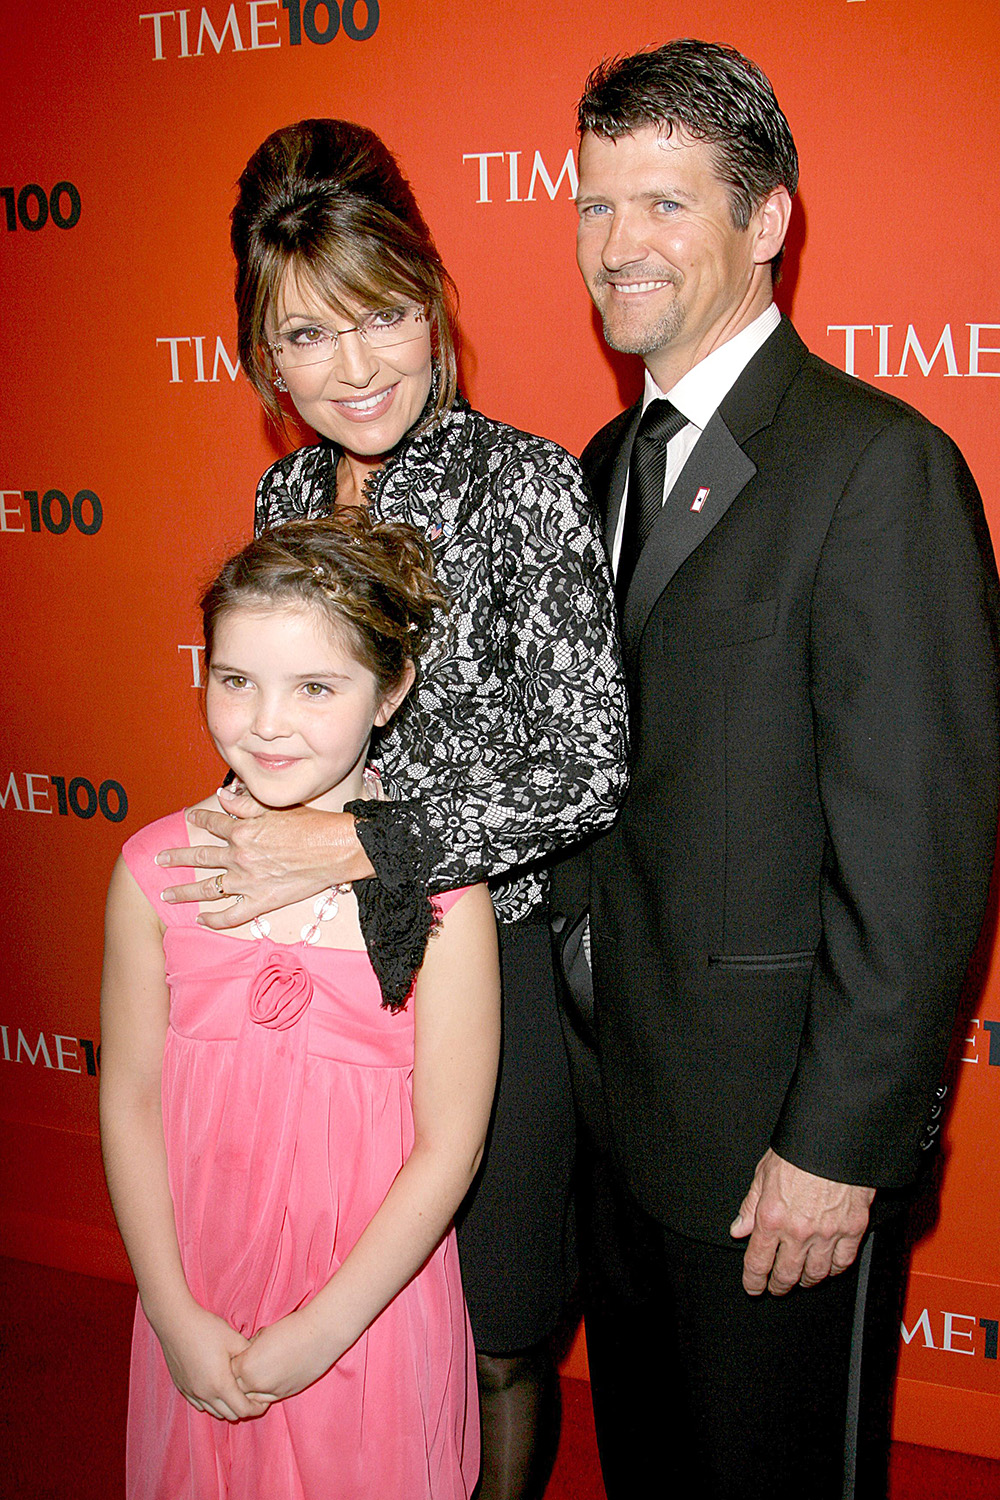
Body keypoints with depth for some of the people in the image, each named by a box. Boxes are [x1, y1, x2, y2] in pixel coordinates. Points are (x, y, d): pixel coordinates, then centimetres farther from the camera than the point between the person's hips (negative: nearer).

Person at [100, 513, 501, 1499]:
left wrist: (320, 1330, -11)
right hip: (196, 1314, 3)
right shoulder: (156, 869, -8)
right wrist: (176, 1317, -5)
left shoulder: (441, 889, -16)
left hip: (370, 1307, -2)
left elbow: (448, 1146, -12)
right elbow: (130, 1102, -2)